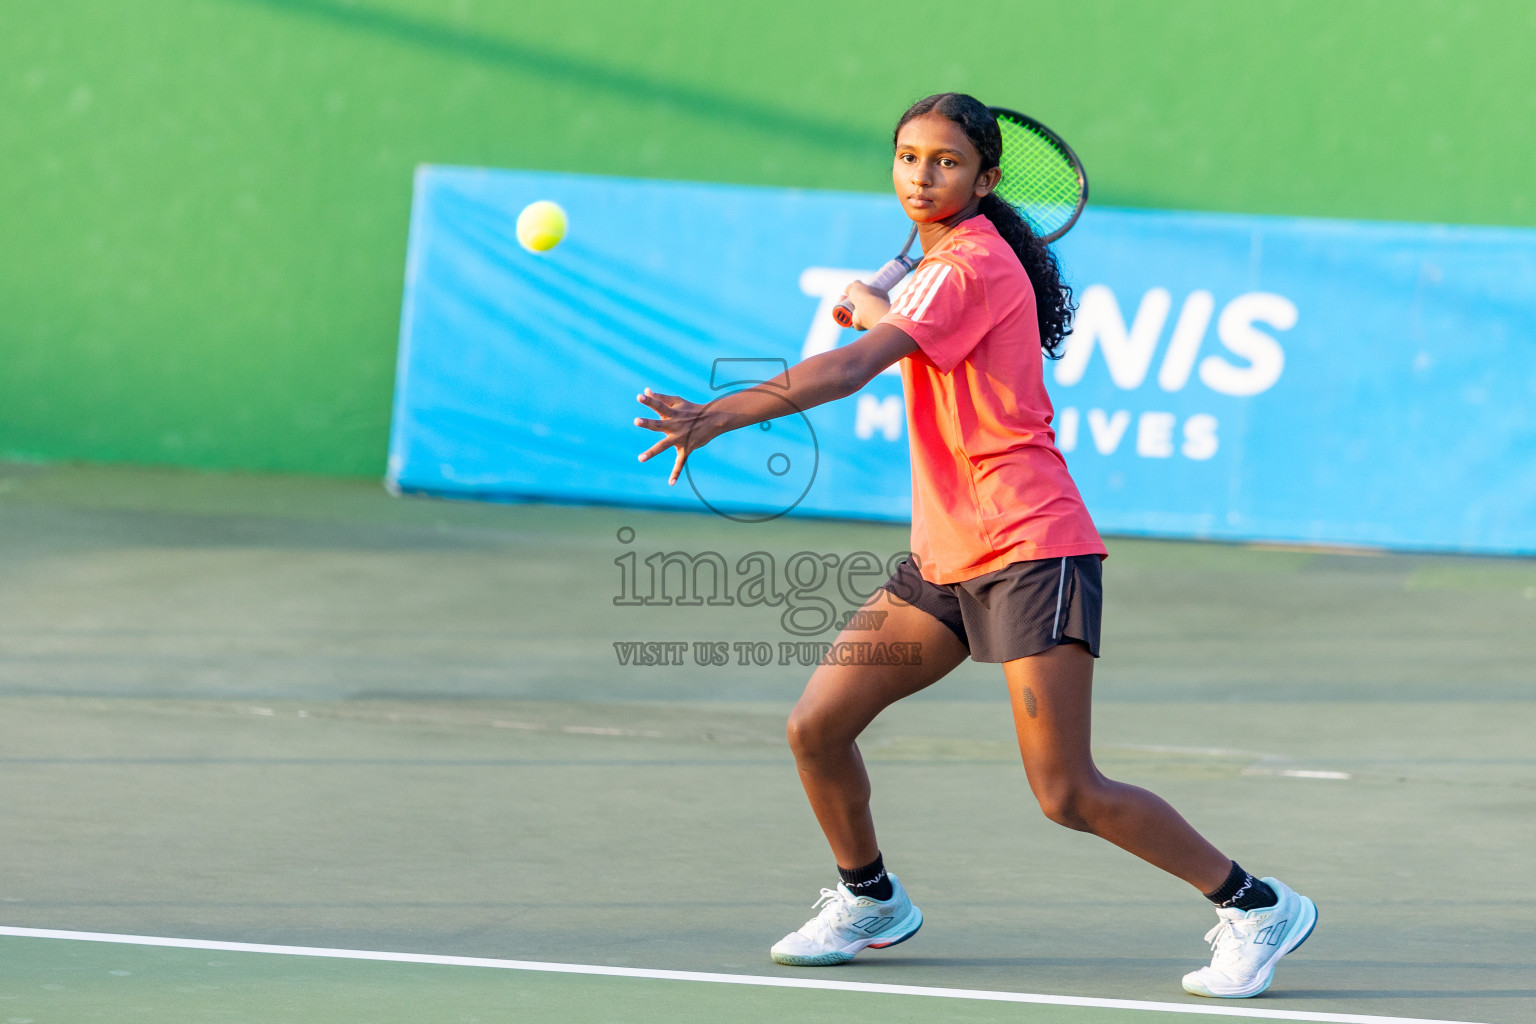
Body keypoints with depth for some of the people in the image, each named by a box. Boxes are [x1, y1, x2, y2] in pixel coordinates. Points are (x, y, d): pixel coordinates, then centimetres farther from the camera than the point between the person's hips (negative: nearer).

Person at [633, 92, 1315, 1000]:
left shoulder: (972, 265, -15)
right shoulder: (941, 262, 14)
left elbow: (855, 367, -28)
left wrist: (722, 415, -35)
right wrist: (874, 304, 22)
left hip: (1030, 550, -9)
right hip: (945, 556, 9)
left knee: (1068, 794, -13)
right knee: (817, 728, 3)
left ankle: (1256, 907, 0)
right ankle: (870, 900, 26)